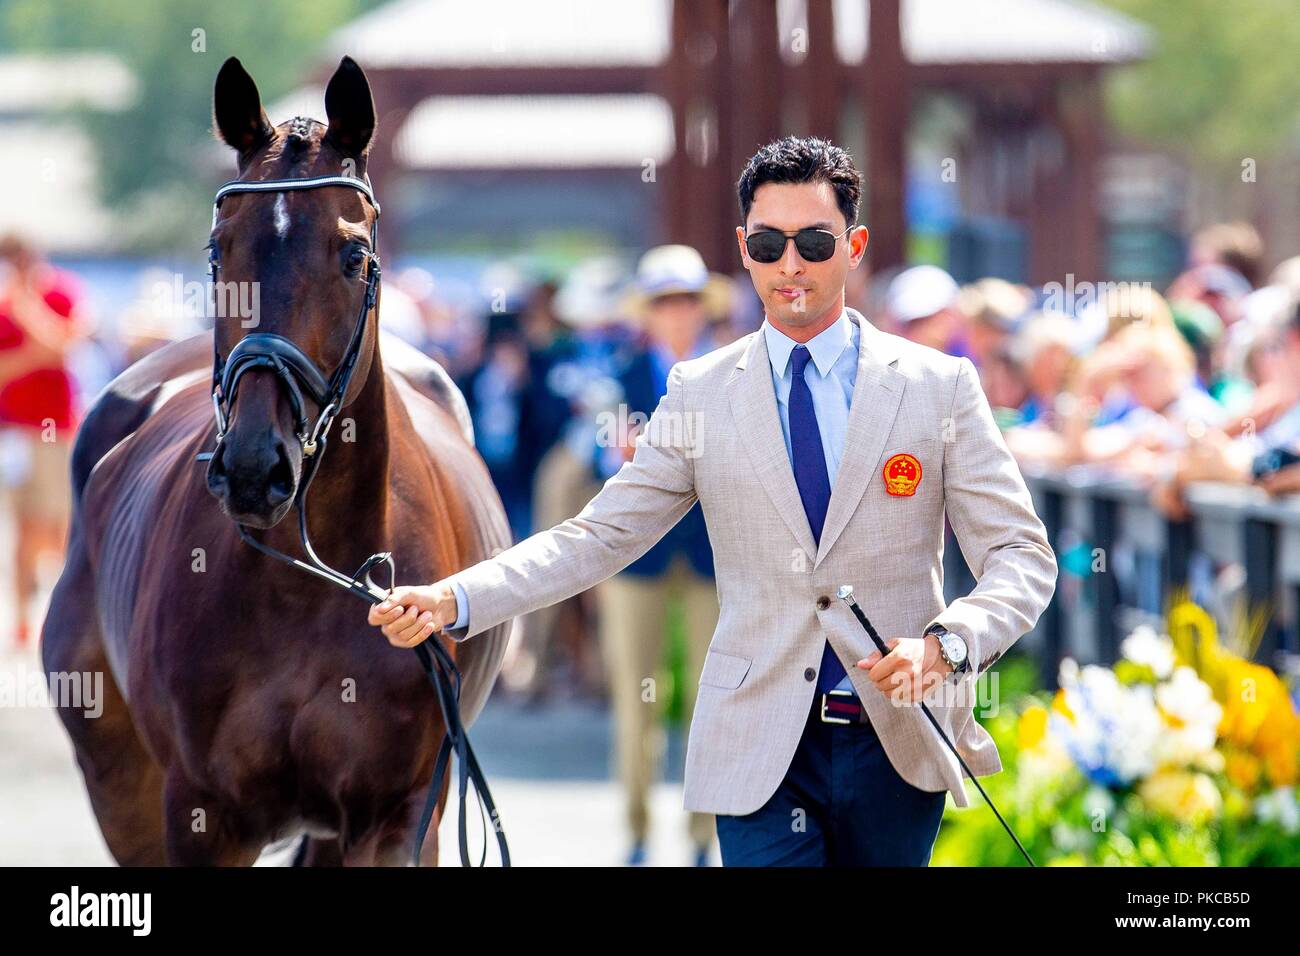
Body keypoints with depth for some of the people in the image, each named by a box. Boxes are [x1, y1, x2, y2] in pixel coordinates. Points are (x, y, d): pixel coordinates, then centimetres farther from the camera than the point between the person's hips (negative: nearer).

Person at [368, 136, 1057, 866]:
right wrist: (452, 601, -9)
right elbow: (598, 538, 5)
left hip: (901, 744, 0)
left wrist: (947, 644, -20)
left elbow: (1022, 556, 0)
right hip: (763, 749, 0)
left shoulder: (940, 386, 2)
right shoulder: (699, 394, 6)